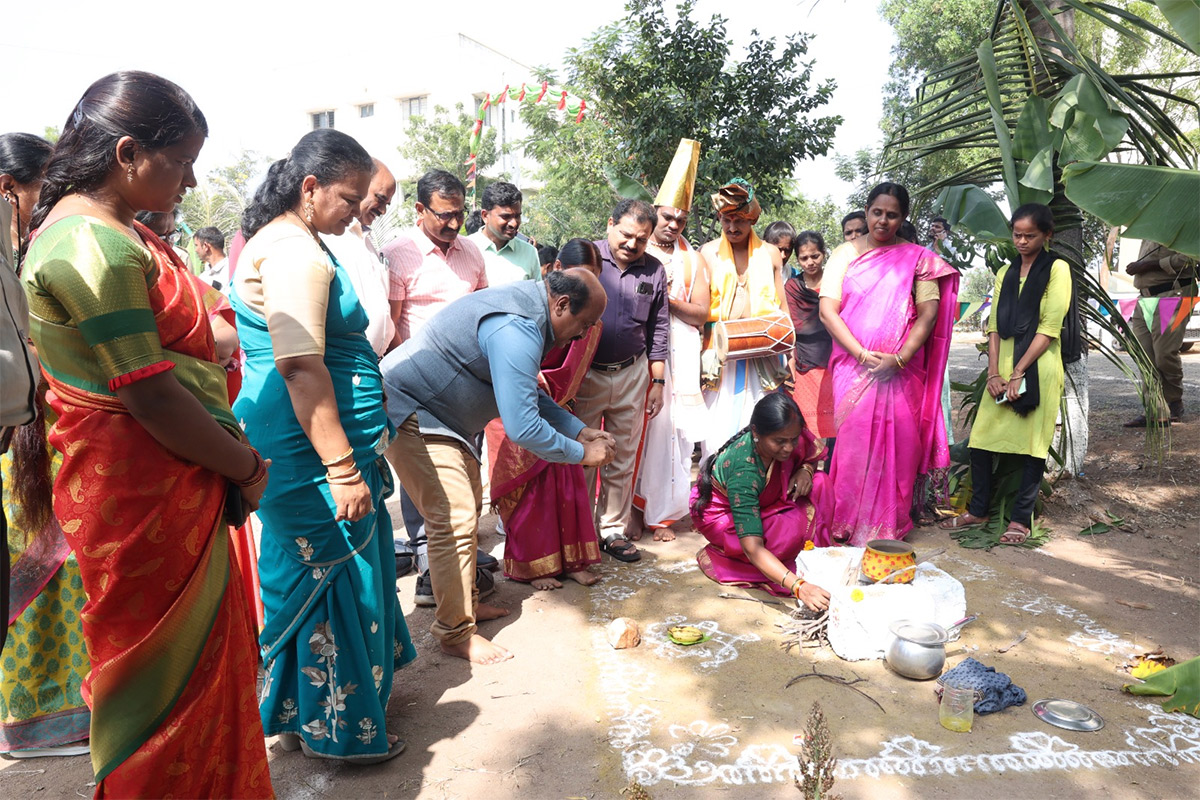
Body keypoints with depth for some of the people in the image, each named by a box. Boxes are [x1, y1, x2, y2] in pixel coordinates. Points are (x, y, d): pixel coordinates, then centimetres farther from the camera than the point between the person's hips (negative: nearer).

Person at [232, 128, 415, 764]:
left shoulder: (280, 240, 17)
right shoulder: (296, 252, -18)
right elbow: (301, 367, -25)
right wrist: (343, 468, -25)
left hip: (293, 443, 11)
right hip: (312, 447, -11)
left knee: (312, 574, 20)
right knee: (333, 578, 1)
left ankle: (298, 710, 36)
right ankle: (333, 728, 18)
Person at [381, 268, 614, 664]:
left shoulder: (529, 308, 5)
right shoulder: (517, 330, -29)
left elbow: (530, 394, 16)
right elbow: (522, 427, -31)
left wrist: (580, 430, 7)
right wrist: (582, 453, -17)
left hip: (441, 413, 11)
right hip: (408, 412, -11)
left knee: (469, 505, 17)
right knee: (455, 521, -12)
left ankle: (465, 602, 32)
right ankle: (455, 633, 3)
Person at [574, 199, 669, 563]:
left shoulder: (654, 271, 6)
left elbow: (658, 329, 12)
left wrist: (658, 381, 8)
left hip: (632, 375, 3)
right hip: (585, 374, -3)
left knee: (623, 460, 10)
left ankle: (613, 529, 22)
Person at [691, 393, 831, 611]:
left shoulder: (790, 438, -21)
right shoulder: (744, 470, -40)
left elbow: (811, 458, 5)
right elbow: (752, 547, -44)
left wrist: (806, 470, -21)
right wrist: (799, 587, -54)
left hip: (758, 502, 7)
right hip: (720, 514, -7)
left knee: (819, 483, -13)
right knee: (795, 527, -30)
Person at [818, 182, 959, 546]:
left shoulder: (916, 258, 9)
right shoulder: (845, 254, 8)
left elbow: (928, 314, 2)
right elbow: (827, 310, -1)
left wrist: (899, 358, -12)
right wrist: (862, 355, -11)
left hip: (901, 372, 0)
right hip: (853, 367, 0)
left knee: (898, 443, 0)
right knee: (855, 441, -2)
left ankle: (890, 525, 12)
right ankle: (851, 525, 9)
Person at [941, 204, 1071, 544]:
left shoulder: (1057, 269, 0)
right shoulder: (1005, 273, 16)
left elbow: (1049, 328, -8)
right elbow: (994, 326, 10)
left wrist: (1018, 373, -13)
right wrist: (994, 372, -2)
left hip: (1037, 367, -5)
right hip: (1004, 366, 5)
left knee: (1031, 443, -1)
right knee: (981, 439, 3)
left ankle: (1021, 519, 8)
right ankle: (978, 510, 15)